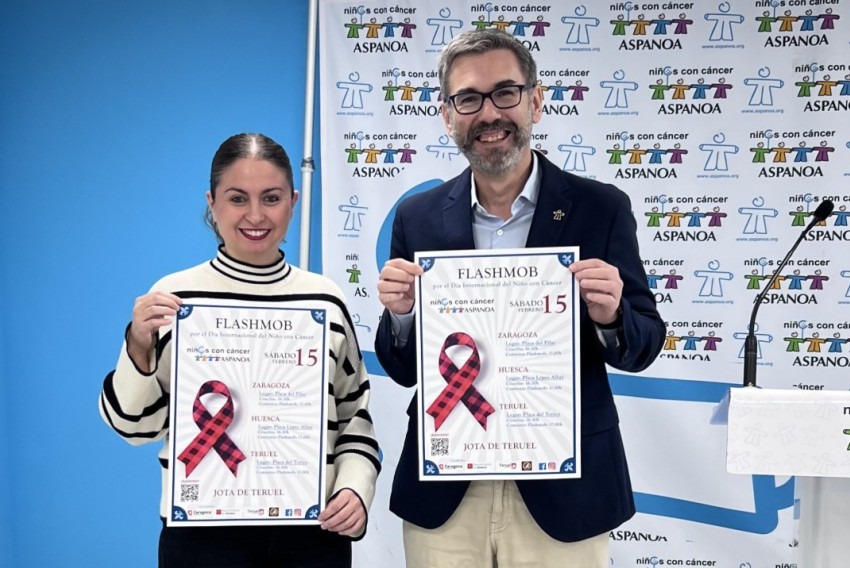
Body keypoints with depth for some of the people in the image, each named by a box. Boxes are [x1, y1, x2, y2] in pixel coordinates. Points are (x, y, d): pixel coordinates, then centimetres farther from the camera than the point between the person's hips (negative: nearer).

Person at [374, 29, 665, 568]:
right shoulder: (418, 217, 0)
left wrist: (610, 317, -20)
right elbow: (403, 371, 4)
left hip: (563, 489, -1)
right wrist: (400, 314, -16)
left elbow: (643, 348, 0)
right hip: (442, 490, 1)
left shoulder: (601, 208, -5)